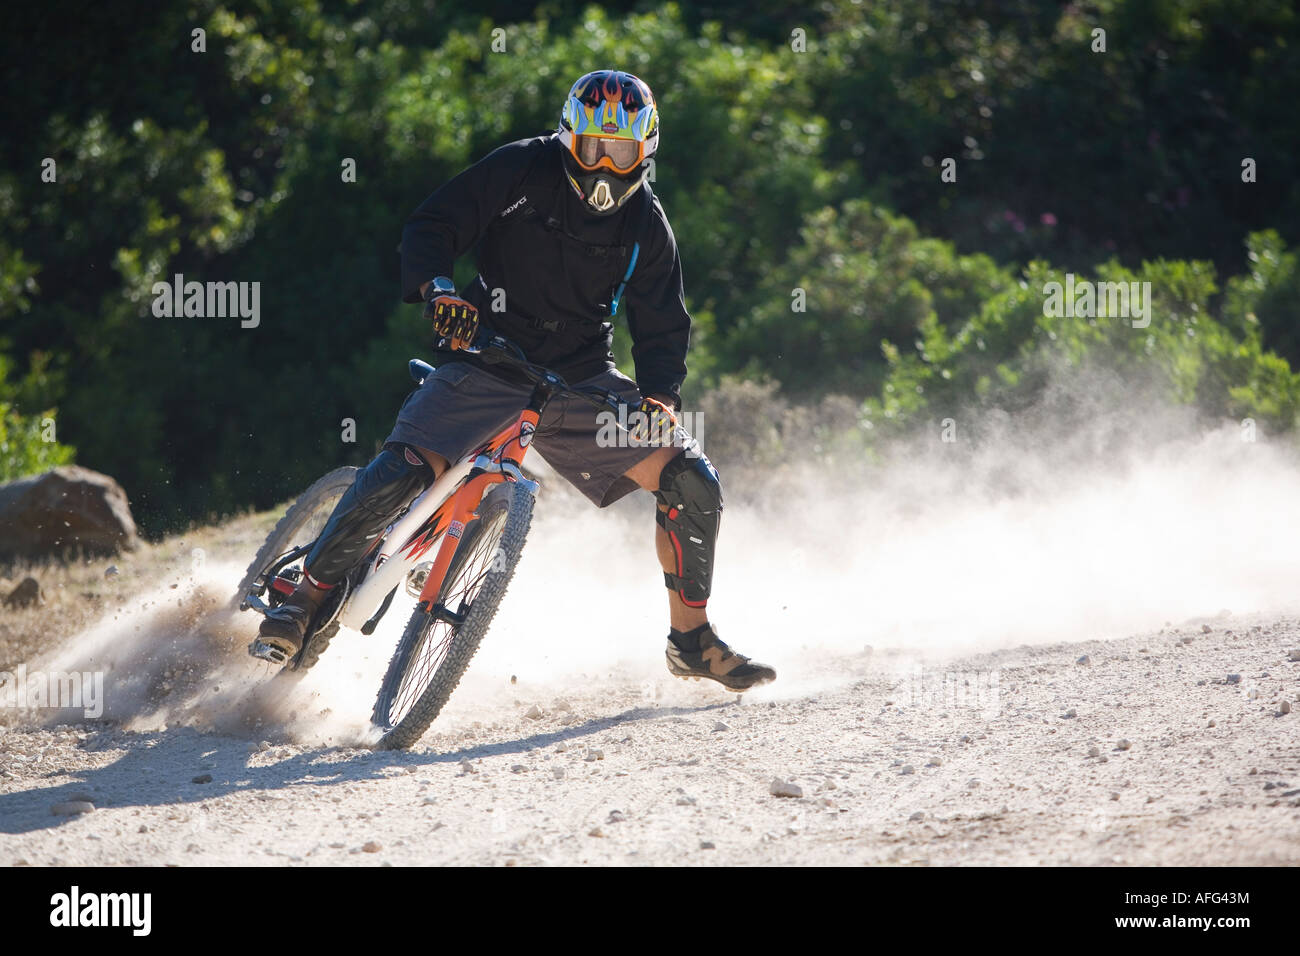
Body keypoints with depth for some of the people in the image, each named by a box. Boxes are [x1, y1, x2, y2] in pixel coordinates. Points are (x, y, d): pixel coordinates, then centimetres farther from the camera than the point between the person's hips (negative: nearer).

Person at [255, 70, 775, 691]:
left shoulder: (646, 225, 3)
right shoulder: (521, 170, -6)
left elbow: (662, 327, 8)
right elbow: (431, 226, -6)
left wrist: (661, 398, -11)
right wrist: (437, 287, -27)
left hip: (582, 381, 3)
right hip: (490, 360, -3)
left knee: (691, 482, -10)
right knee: (402, 473, -25)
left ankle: (693, 642, 7)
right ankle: (306, 599, -7)